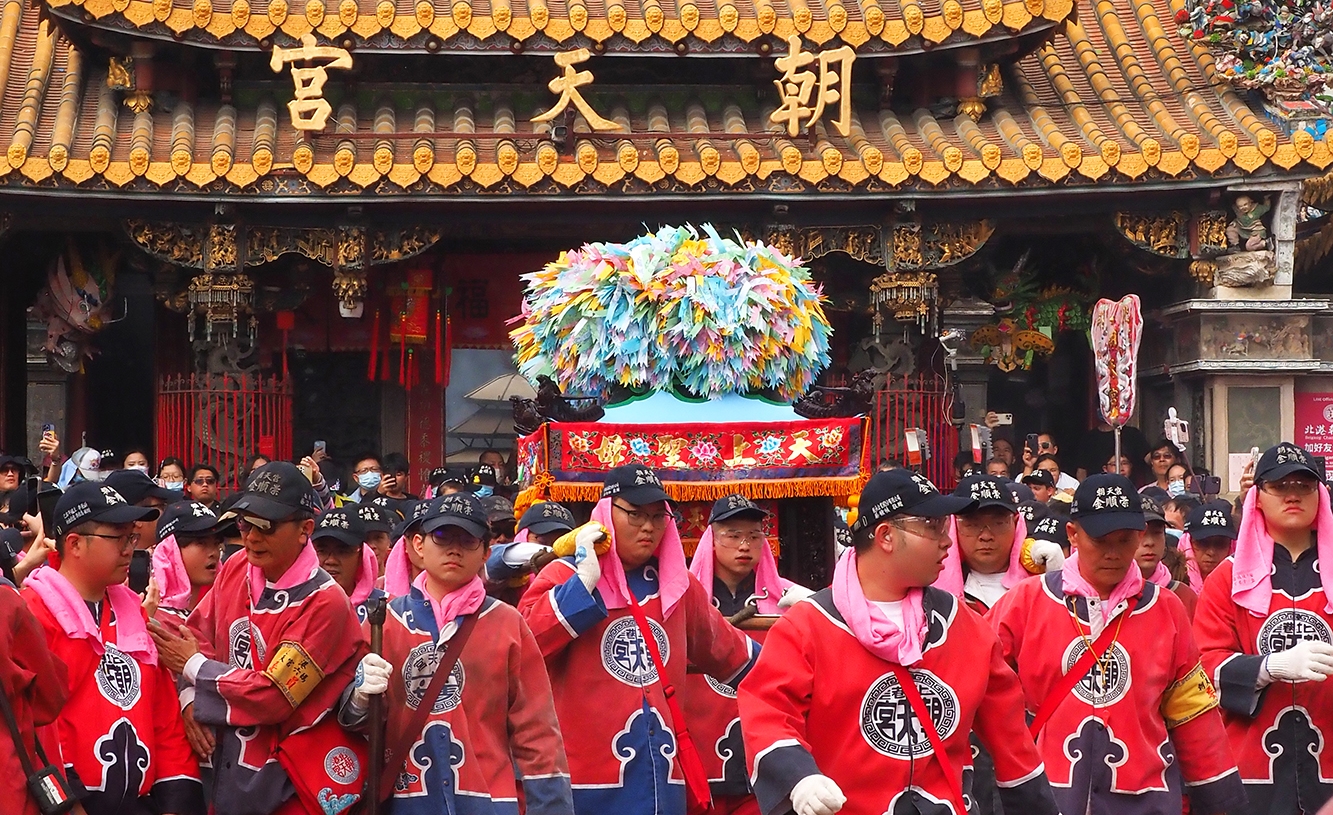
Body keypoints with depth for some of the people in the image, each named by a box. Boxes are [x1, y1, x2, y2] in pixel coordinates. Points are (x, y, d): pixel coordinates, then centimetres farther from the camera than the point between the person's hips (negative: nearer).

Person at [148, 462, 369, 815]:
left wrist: (193, 666, -10)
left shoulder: (324, 603, -20)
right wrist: (191, 700, -10)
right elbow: (199, 634, 8)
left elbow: (270, 696, -22)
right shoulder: (235, 569, 2)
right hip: (230, 766, 6)